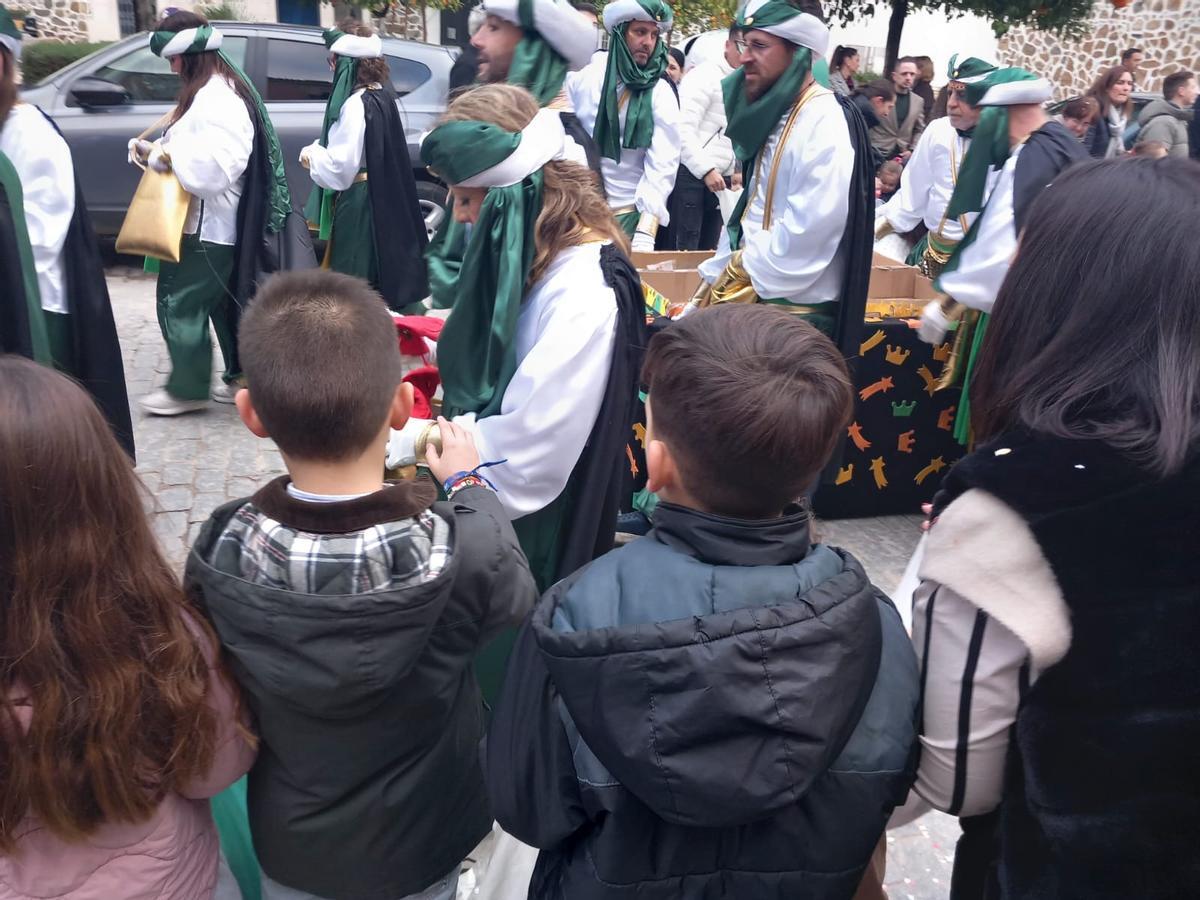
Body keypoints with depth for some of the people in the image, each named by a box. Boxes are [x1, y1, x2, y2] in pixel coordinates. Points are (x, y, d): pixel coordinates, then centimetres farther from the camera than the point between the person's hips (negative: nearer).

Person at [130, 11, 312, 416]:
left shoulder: (217, 99, -20)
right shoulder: (216, 90, 14)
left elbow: (214, 166, -30)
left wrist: (165, 154, -18)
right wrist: (155, 151, 5)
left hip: (209, 227, -10)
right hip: (216, 223, 10)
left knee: (178, 302, -1)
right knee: (225, 301, 15)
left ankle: (187, 388, 11)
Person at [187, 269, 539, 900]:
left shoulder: (219, 556, -27)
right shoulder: (469, 548, -35)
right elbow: (515, 602, -11)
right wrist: (470, 485, 3)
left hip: (289, 846, 1)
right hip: (419, 847, 0)